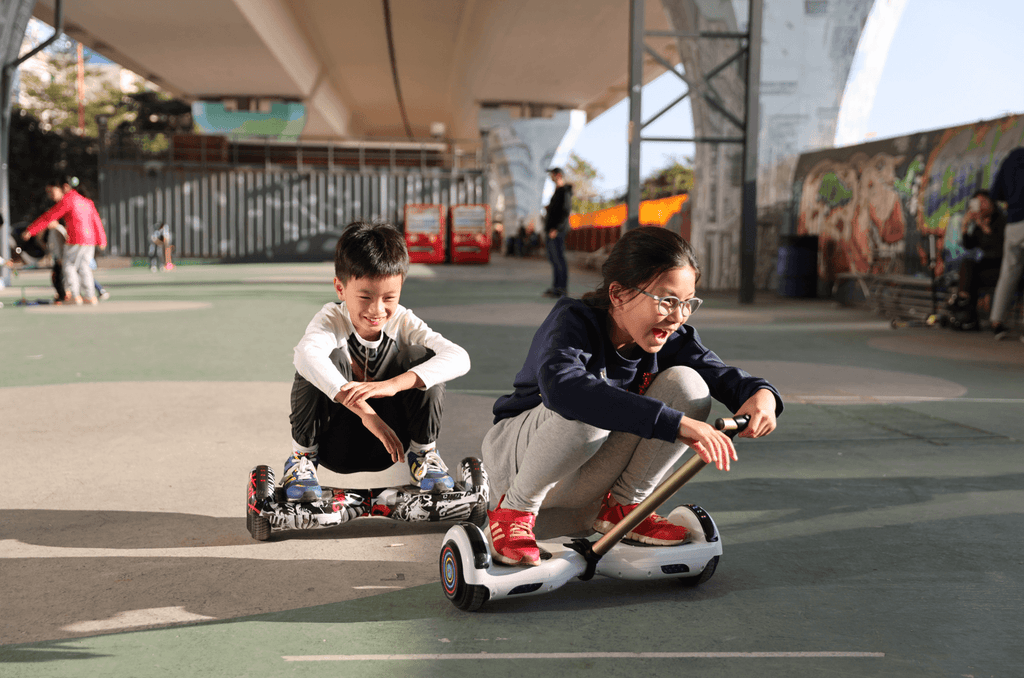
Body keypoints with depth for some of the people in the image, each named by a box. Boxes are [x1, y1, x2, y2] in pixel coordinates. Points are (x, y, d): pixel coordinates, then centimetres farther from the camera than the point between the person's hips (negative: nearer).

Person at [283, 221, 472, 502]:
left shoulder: (402, 322, -11)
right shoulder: (331, 320, -17)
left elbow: (459, 358, -29)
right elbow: (306, 353, -43)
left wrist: (393, 384, -42)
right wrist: (365, 412, -51)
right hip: (334, 445, -2)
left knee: (423, 356, -20)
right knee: (327, 359, -28)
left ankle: (423, 453, 1)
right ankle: (302, 456, -9)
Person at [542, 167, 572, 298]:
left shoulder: (564, 192, -12)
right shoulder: (557, 191, 19)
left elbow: (566, 212, -20)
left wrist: (556, 228, -24)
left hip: (557, 230, -11)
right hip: (552, 230, 11)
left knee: (559, 258, -10)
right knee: (553, 258, 12)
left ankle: (562, 289, -10)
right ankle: (556, 287, 16)